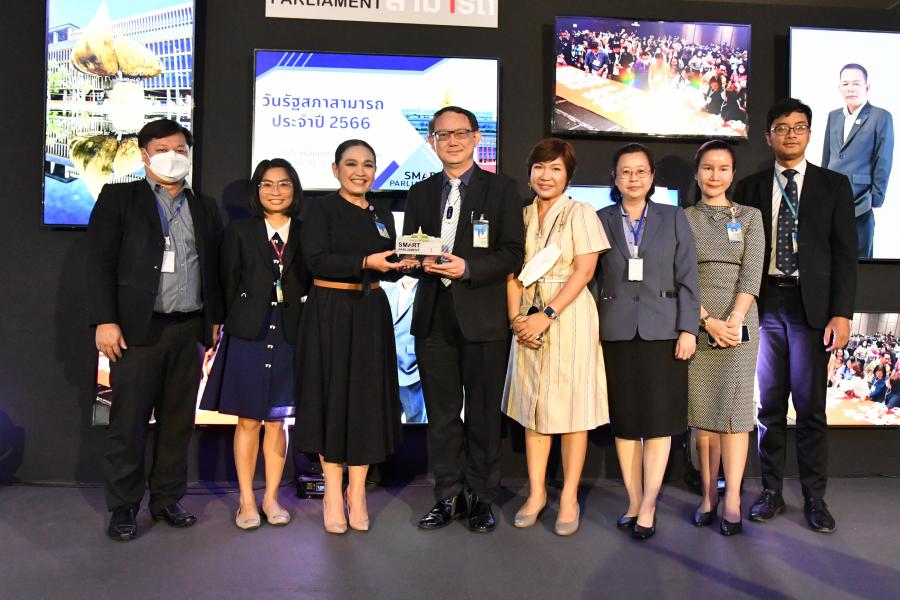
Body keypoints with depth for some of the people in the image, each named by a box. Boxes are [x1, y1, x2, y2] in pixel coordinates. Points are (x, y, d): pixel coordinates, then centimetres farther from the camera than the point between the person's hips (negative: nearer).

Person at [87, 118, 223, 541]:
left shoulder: (204, 209, 16)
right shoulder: (118, 198, 4)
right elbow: (100, 262, -3)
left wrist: (215, 320, 8)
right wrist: (104, 320, -11)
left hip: (189, 331, 4)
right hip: (138, 330, -3)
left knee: (179, 422, 9)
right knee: (128, 423, 2)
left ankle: (167, 499, 22)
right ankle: (123, 507, 15)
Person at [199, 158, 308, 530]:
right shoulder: (239, 231, 5)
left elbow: (313, 286, 3)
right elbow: (228, 286, 4)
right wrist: (237, 324, 0)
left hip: (290, 338, 1)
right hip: (248, 336, 0)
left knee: (277, 421, 8)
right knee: (248, 422, 5)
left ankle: (271, 498, 20)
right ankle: (246, 501, 16)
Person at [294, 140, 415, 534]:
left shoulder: (383, 216, 14)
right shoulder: (320, 209, -1)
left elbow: (388, 271, 14)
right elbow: (316, 259, -14)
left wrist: (405, 264, -7)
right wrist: (366, 262, -23)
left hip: (371, 315, 4)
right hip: (329, 313, -4)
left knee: (368, 398, 5)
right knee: (332, 397, 2)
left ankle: (357, 491, 18)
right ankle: (333, 493, 15)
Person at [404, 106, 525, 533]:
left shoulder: (502, 189, 2)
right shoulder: (420, 193, 14)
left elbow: (512, 254, -4)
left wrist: (467, 267, -19)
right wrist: (422, 262, -9)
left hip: (483, 317, -3)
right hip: (433, 317, 4)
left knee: (483, 414, 5)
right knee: (441, 413, 10)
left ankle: (481, 498, 20)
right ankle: (448, 497, 22)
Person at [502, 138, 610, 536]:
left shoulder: (580, 213, -1)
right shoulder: (522, 216, 12)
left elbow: (585, 270, -9)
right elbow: (513, 272, 7)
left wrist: (547, 315, -16)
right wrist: (516, 317, -8)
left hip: (569, 317, -4)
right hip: (529, 319, 4)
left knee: (571, 406, 1)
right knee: (533, 404, 8)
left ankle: (569, 498, 13)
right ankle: (536, 492, 20)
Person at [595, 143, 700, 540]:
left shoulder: (673, 218, 7)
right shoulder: (600, 221, 7)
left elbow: (687, 279, 3)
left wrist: (688, 329, -5)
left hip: (662, 332, 0)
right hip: (617, 333, 1)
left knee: (659, 419, 0)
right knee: (624, 420, 6)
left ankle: (648, 507, 8)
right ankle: (633, 502, 17)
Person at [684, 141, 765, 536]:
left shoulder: (749, 216, 9)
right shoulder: (683, 219, 8)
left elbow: (752, 273, -1)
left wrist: (734, 319, -15)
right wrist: (708, 321, -13)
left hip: (738, 321, 0)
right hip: (696, 323, 1)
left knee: (733, 408, -4)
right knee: (702, 410, 3)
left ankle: (732, 500, 1)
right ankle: (708, 496, 10)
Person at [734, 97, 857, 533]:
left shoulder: (833, 185, 8)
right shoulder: (750, 188, 10)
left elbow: (844, 253, 3)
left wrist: (841, 313, -6)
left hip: (811, 306, -1)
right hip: (764, 305, 1)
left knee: (810, 404, 2)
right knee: (769, 403, 7)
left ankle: (814, 498, 14)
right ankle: (771, 491, 17)